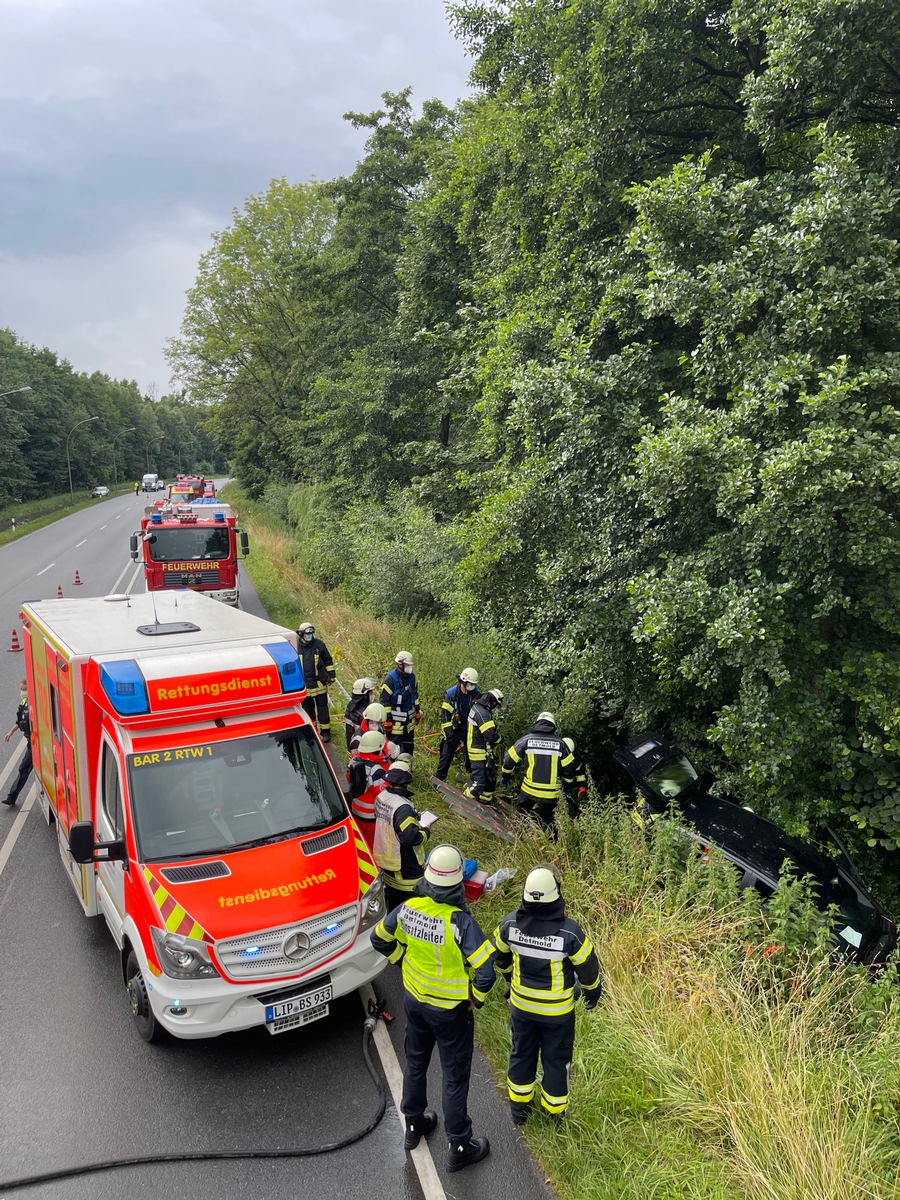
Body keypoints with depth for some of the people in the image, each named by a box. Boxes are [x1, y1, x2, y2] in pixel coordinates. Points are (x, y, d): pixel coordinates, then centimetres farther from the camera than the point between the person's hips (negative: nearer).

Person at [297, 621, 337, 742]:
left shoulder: (319, 644, -3)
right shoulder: (296, 646, -2)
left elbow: (328, 661, 5)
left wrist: (331, 675, 4)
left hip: (319, 683, -1)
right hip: (304, 685, 1)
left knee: (323, 708, 3)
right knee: (308, 709, 13)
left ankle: (325, 731, 14)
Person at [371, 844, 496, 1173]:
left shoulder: (408, 909, -17)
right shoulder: (460, 922, -32)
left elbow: (380, 939, 0)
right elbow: (485, 971, -31)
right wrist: (477, 998, -11)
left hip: (414, 998, 5)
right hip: (450, 1009, -5)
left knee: (415, 1063, 26)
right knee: (455, 1077, 14)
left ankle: (414, 1125, 47)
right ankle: (459, 1147, 30)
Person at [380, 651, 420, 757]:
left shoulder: (411, 677, 6)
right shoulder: (390, 678, -17)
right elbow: (384, 701, -16)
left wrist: (418, 712, 19)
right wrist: (387, 720, -17)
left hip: (409, 718, 7)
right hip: (396, 719, -7)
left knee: (409, 744, 16)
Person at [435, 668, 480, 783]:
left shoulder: (476, 693, -2)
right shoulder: (451, 694, -14)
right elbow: (445, 714, -12)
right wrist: (448, 732, -14)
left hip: (470, 729, 4)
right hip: (454, 729, -4)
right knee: (447, 754, -6)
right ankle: (439, 778, 3)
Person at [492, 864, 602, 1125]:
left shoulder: (510, 923, -21)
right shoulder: (570, 932, -30)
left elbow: (500, 955, 0)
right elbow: (588, 968, -14)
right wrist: (592, 993, 8)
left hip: (521, 1005, 3)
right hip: (557, 1011, -3)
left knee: (521, 1054, 24)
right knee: (556, 1060, 20)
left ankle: (519, 1108, 42)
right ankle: (554, 1112, 40)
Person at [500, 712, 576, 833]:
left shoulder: (527, 739, -3)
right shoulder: (560, 744, -1)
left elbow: (510, 758, 1)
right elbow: (569, 767, 4)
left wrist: (505, 776, 17)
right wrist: (568, 784, 21)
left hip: (529, 789, -1)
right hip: (551, 793, 1)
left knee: (521, 814, 16)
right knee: (548, 819, 19)